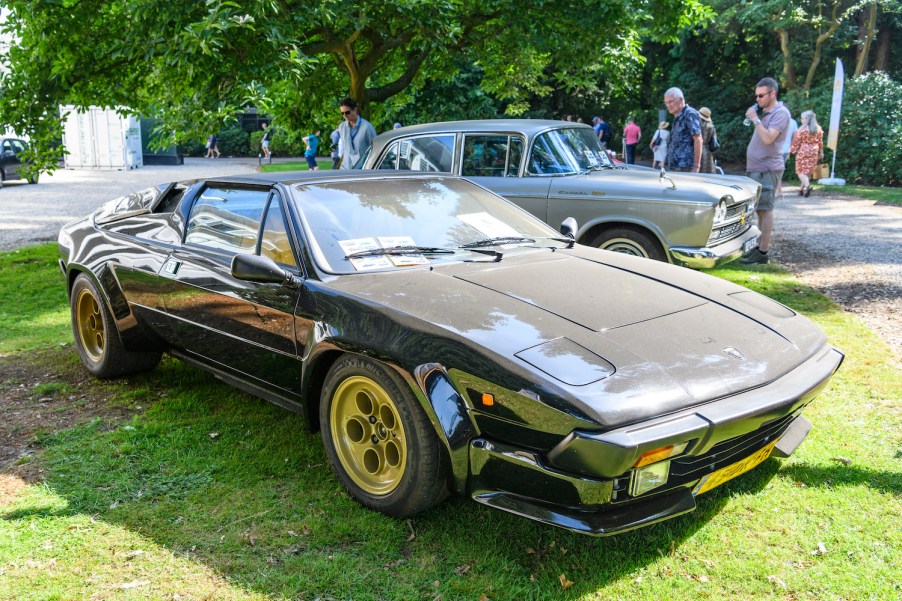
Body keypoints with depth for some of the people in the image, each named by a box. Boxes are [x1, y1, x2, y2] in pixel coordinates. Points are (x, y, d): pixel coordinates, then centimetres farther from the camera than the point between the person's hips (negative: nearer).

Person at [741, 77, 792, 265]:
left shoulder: (781, 113, -9)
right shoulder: (765, 113, 20)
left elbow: (768, 138, -22)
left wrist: (754, 119, -17)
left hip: (767, 169, -9)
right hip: (756, 169, 9)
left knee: (765, 210, -9)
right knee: (760, 210, 12)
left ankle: (763, 252, -9)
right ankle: (759, 247, 18)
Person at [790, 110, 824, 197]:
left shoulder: (802, 129, -11)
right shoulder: (818, 129, 5)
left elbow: (796, 142, -7)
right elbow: (820, 142, 10)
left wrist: (792, 150, 5)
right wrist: (821, 152, 17)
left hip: (803, 152, -5)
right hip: (814, 153, 5)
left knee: (801, 171, -1)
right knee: (808, 171, 13)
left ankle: (807, 185, -23)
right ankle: (802, 188, 19)